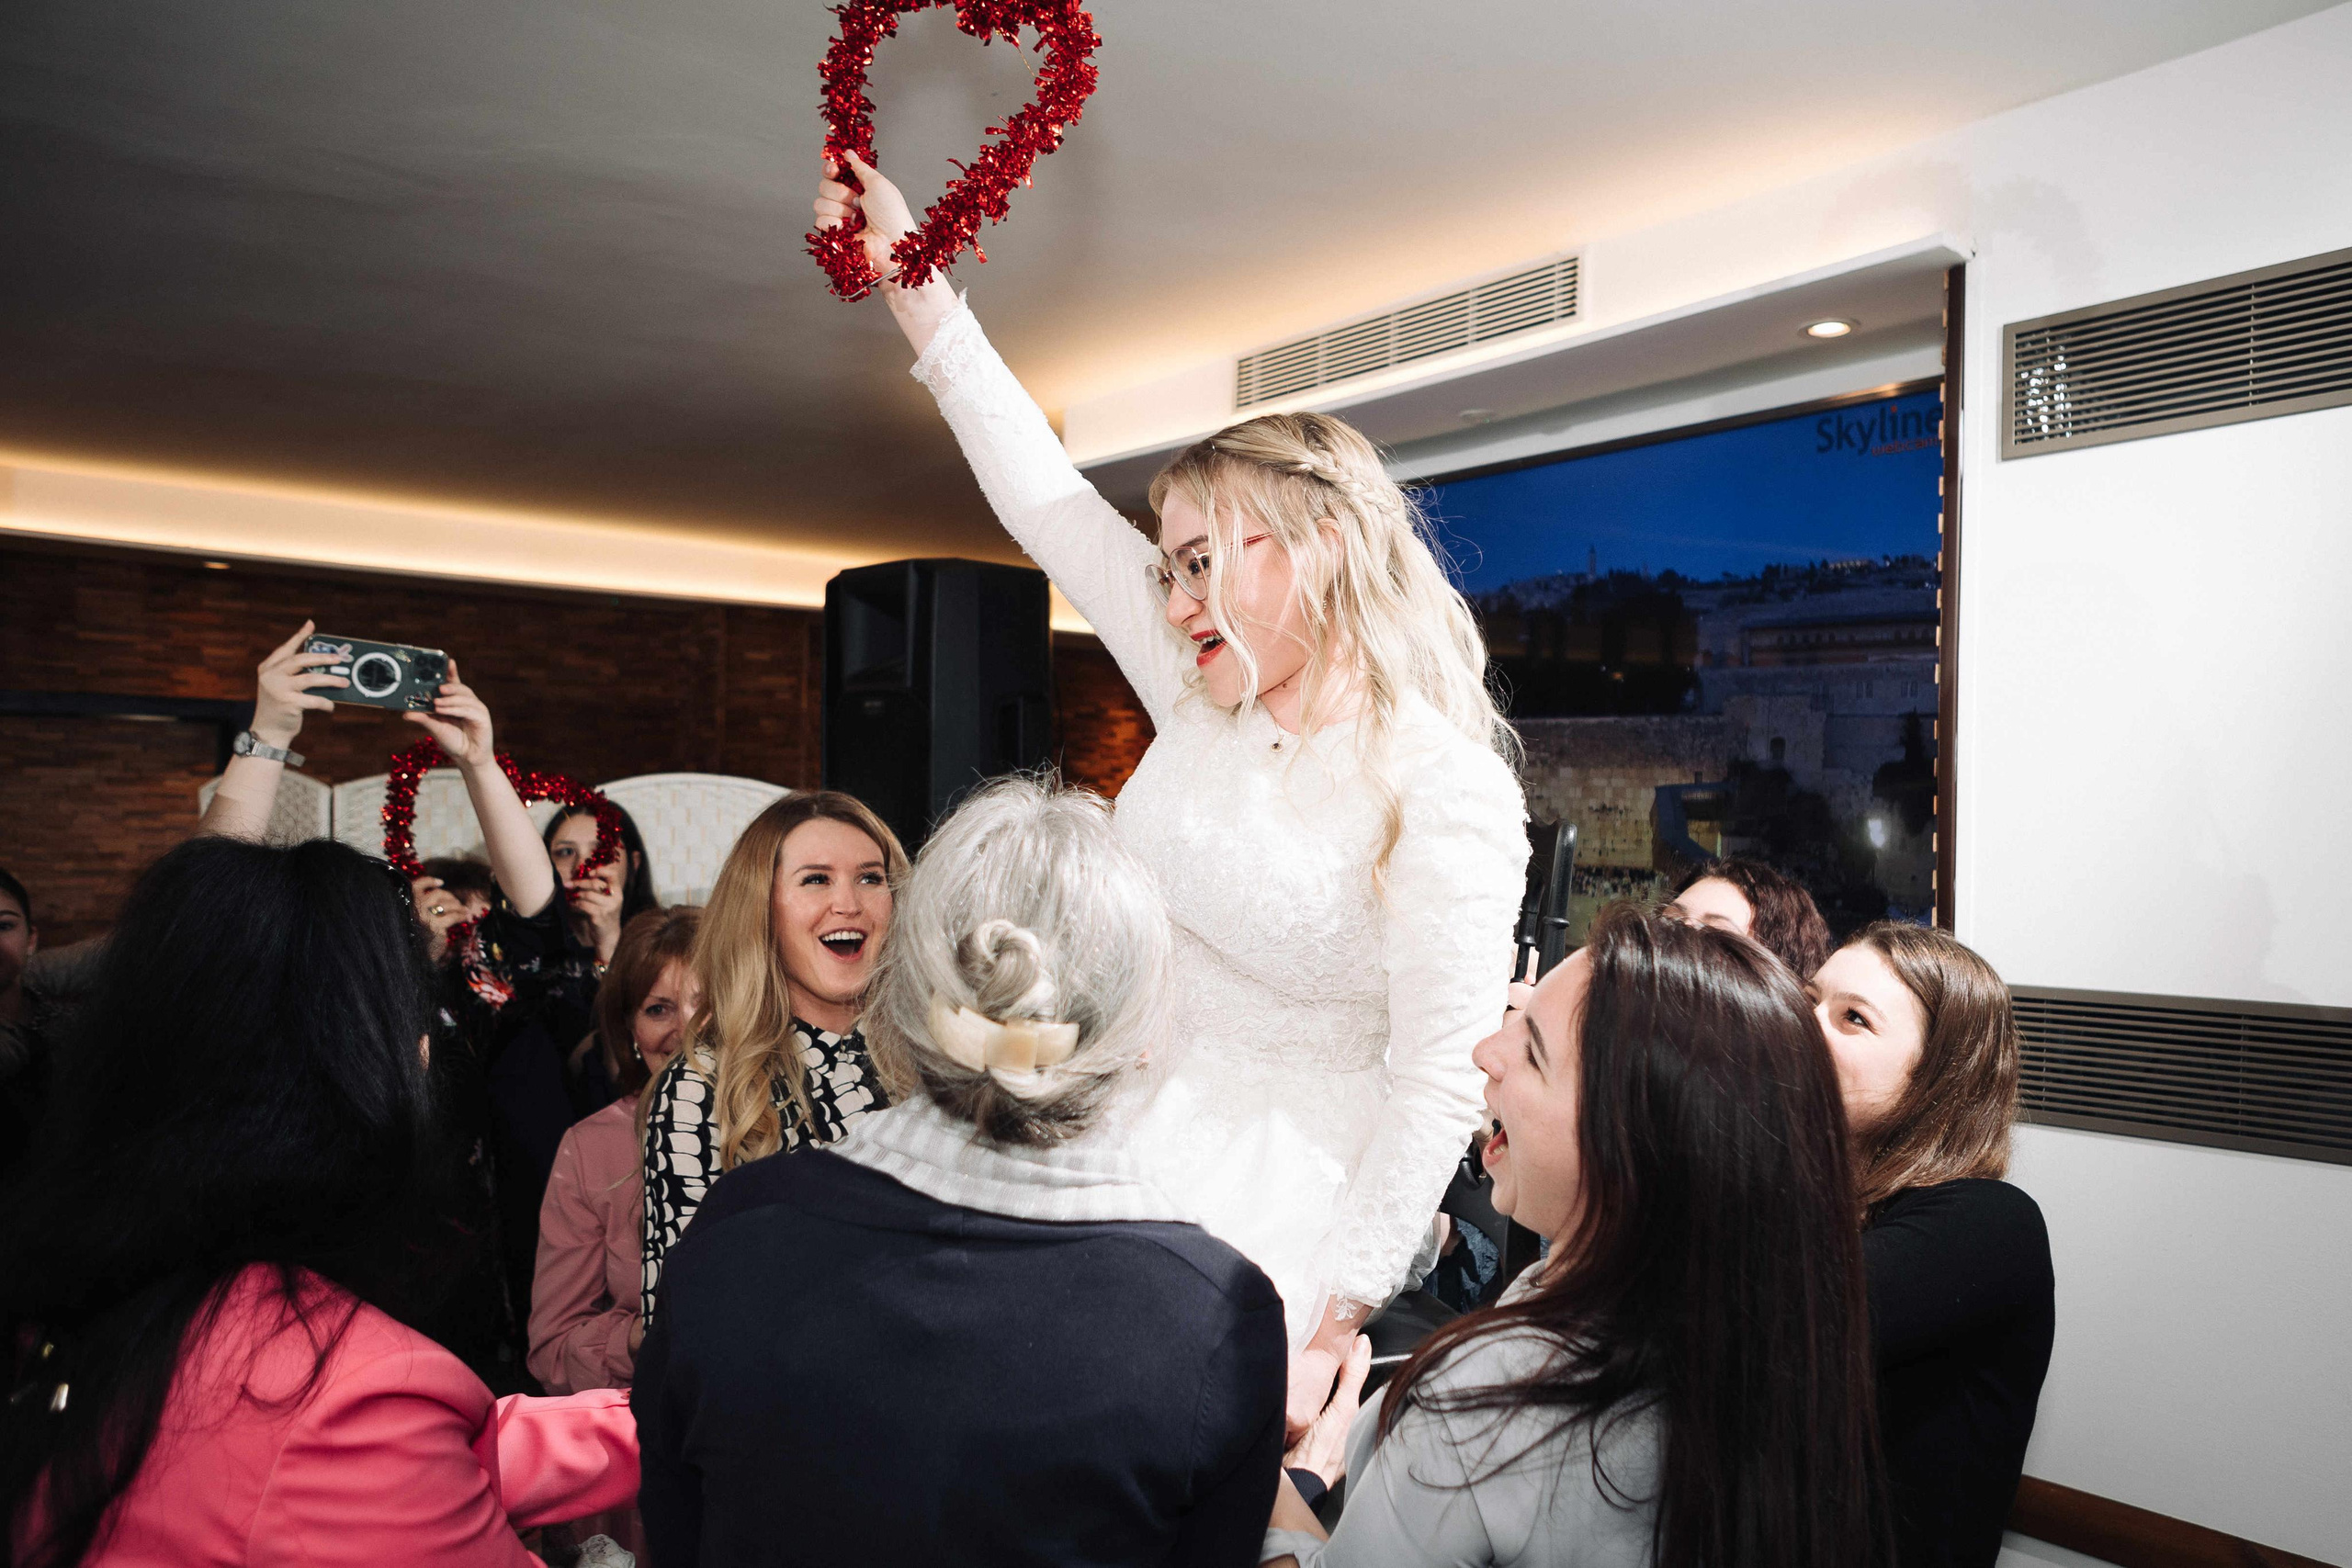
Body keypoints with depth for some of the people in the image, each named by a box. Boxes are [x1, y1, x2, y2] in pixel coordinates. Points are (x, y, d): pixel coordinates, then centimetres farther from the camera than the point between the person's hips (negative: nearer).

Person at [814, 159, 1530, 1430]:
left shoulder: (1451, 794, -14)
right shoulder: (1206, 702, 5)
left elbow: (1439, 1091, -15)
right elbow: (1047, 498, 9)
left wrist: (1324, 1333, -18)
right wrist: (904, 271, 11)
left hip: (1273, 1224, -6)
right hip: (1119, 1166, 6)